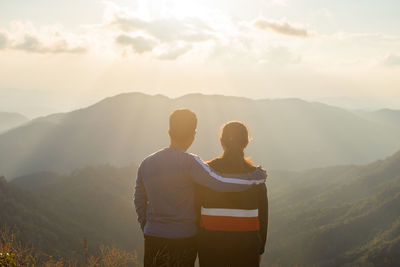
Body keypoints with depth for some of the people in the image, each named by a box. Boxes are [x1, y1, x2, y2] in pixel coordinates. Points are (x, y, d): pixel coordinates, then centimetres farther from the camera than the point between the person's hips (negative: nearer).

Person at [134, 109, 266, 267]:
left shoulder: (146, 163, 5)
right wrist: (256, 177, -15)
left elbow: (139, 201, 11)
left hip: (153, 237, 4)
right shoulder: (190, 163, -13)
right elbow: (219, 182, -25)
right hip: (184, 238, -4)